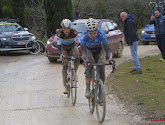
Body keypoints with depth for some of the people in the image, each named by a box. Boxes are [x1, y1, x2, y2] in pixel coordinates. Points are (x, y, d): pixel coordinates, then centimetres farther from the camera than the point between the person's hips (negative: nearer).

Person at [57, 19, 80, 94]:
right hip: (64, 47, 0)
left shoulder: (74, 32, -27)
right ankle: (64, 85, -11)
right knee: (65, 64, -15)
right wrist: (60, 54, -40)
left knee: (77, 59, -31)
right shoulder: (59, 33, -27)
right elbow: (58, 45, -24)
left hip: (72, 46, 0)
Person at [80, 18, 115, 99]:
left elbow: (107, 48, -35)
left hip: (98, 50, 1)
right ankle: (87, 89, -24)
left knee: (101, 70, -16)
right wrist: (85, 60, -59)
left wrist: (110, 58, -54)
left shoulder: (101, 34, -33)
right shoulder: (84, 35, -33)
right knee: (89, 66, -30)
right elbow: (83, 51, -39)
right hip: (89, 50, -1)